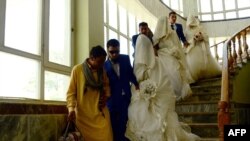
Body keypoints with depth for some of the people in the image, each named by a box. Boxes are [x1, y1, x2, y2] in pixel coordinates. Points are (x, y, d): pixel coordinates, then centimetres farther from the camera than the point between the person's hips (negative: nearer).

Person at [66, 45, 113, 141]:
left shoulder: (102, 71, 7)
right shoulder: (77, 69, -6)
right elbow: (71, 92, -4)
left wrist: (106, 96, 2)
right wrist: (71, 109, -16)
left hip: (101, 113, 3)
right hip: (84, 114, -3)